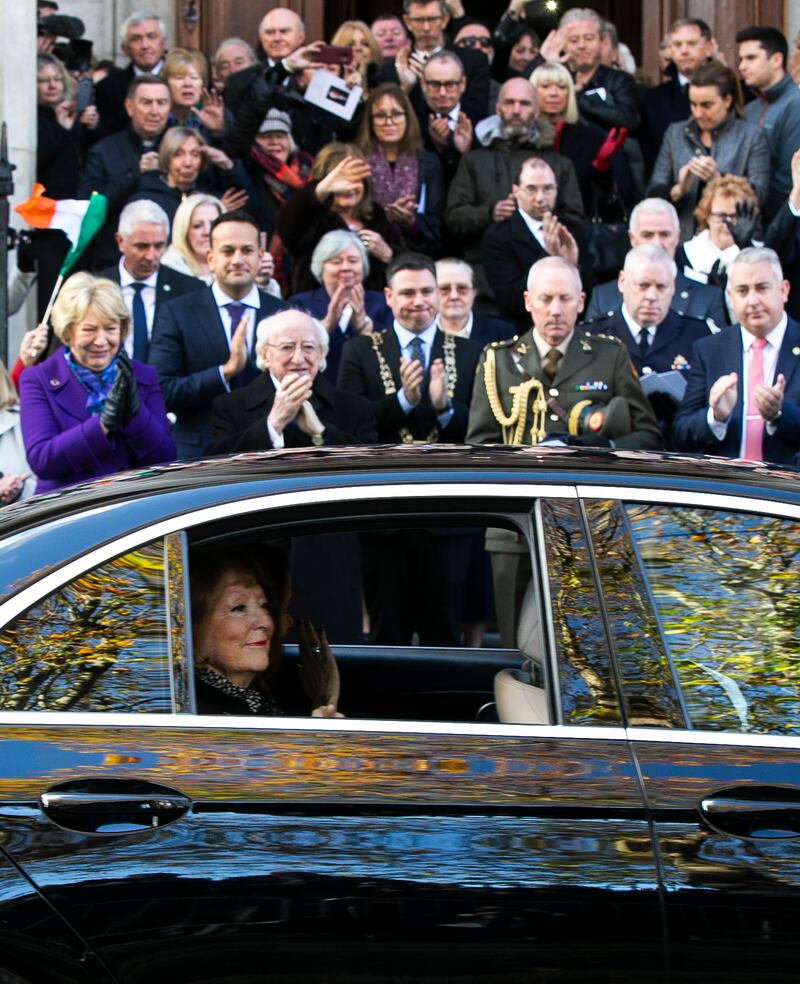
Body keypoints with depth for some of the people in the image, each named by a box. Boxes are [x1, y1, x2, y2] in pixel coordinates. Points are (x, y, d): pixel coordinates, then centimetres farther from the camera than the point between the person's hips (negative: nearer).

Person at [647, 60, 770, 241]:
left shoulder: (752, 136, 3)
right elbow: (654, 193, 8)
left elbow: (758, 197, -5)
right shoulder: (675, 133, 12)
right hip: (683, 239, 2)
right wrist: (677, 191, -14)